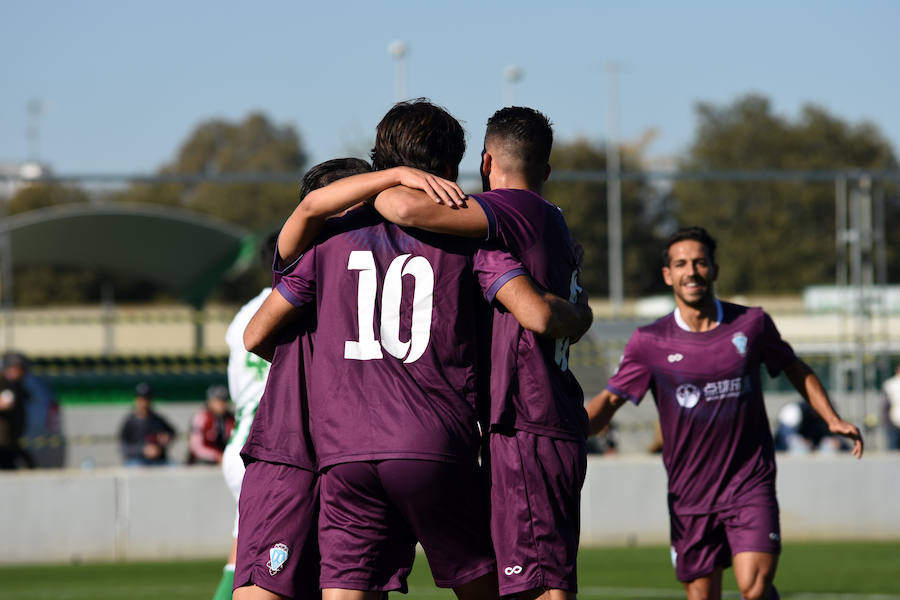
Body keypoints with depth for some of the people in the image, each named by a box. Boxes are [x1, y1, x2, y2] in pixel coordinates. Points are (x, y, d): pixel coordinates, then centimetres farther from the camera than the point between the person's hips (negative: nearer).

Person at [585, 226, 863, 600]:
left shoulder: (751, 324, 1)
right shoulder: (650, 342, -1)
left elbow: (797, 371, 16)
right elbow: (609, 400, -1)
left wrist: (832, 420, 7)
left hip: (750, 486, -1)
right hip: (690, 495, 1)